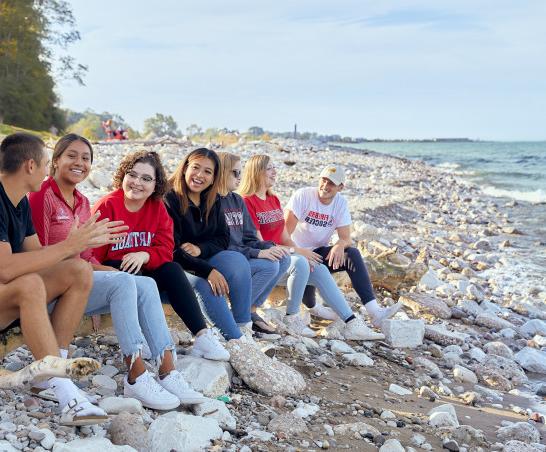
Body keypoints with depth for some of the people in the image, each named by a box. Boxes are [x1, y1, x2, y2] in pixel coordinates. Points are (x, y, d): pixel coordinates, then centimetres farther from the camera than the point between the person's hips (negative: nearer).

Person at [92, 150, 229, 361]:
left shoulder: (158, 208, 2)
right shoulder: (107, 205, -12)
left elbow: (165, 249, -6)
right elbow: (94, 253, -13)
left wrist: (144, 256, -27)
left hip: (144, 270, 4)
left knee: (173, 270, -21)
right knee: (134, 277, -33)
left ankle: (202, 336, -27)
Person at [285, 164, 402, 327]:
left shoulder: (341, 203, -1)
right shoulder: (302, 196, -14)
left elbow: (346, 238, -5)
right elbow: (285, 232, -19)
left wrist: (339, 245, -30)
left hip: (320, 253, 4)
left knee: (353, 254, -22)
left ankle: (375, 312, -30)